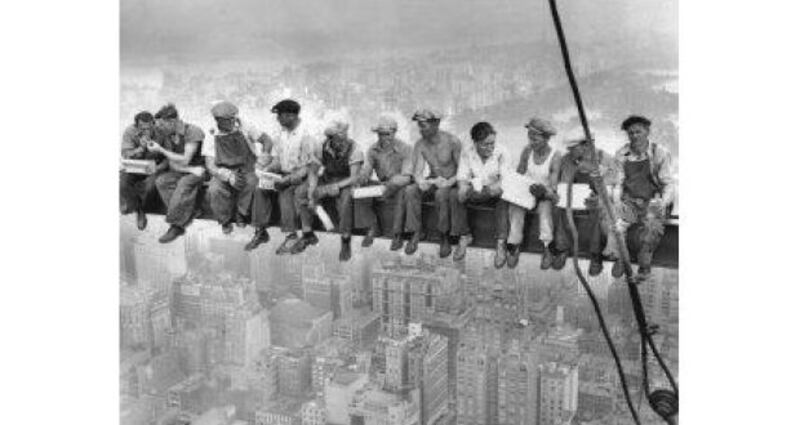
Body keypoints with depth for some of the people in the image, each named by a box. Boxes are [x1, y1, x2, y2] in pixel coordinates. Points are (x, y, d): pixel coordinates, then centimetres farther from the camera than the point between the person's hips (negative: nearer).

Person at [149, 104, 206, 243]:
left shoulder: (193, 131, -16)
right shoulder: (168, 136, 4)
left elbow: (184, 160, -20)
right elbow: (173, 165, 1)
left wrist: (160, 150, -18)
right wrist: (191, 169, -17)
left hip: (200, 170, -6)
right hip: (182, 172, 6)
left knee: (184, 184, -35)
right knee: (161, 181, -22)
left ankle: (176, 225, -24)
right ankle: (187, 214, -22)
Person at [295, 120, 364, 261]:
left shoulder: (353, 150, -21)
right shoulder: (323, 148, -10)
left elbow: (354, 178, -25)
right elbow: (313, 171, -3)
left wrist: (334, 187, -38)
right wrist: (312, 192, -19)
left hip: (346, 183, -5)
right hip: (327, 179, 5)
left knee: (345, 199, -38)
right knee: (300, 192, -15)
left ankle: (346, 243, -24)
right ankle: (308, 235, -1)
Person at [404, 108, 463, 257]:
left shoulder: (452, 142, -16)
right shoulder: (420, 145, -3)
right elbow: (418, 171, -6)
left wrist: (448, 182, -27)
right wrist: (420, 182, -28)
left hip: (450, 182, -4)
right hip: (432, 181, 4)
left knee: (441, 194, -38)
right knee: (410, 190, -25)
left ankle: (444, 238, -23)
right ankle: (415, 233, -17)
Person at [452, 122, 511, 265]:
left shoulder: (501, 152, -11)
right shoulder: (467, 152, -6)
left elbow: (505, 177, -16)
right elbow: (462, 176, -8)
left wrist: (498, 187, -40)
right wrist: (463, 188, -32)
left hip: (493, 193, -2)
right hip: (474, 190, 2)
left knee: (504, 199, -35)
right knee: (454, 195, -26)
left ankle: (501, 243, -32)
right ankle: (464, 236, -14)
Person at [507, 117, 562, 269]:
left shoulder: (555, 156, -12)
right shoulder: (527, 151, -2)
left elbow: (553, 185, -15)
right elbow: (519, 173, 6)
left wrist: (544, 191, -34)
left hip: (544, 195, -3)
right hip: (525, 190, 3)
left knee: (545, 207, -34)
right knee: (515, 206, -28)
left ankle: (546, 249, -30)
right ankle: (514, 246, -22)